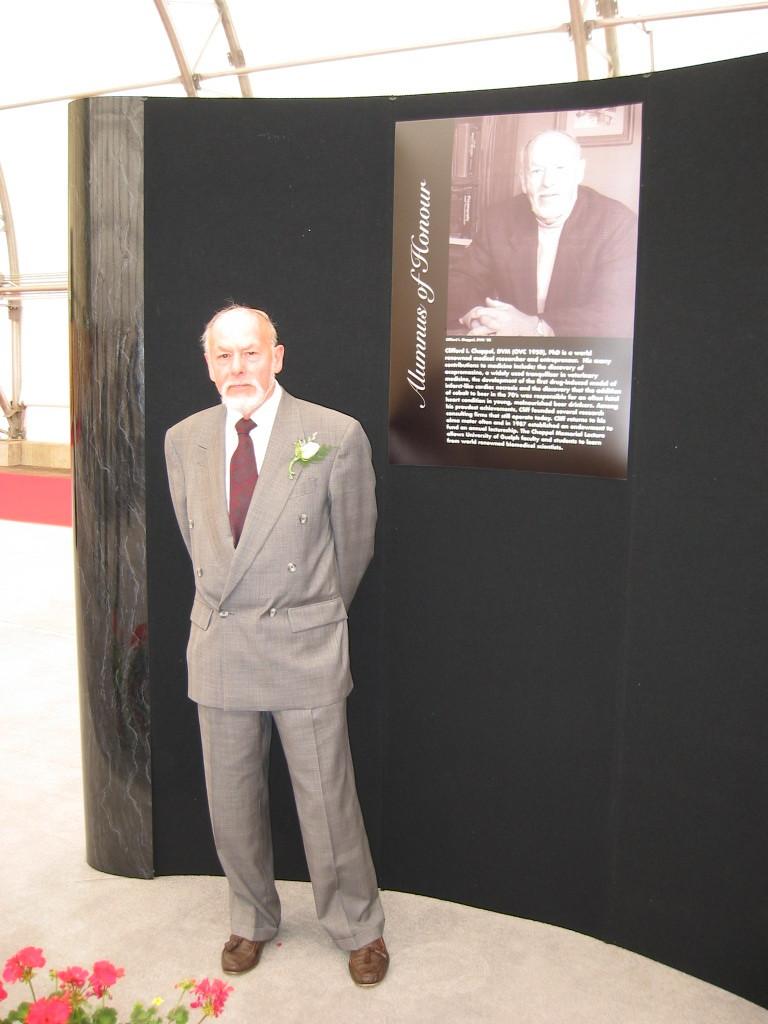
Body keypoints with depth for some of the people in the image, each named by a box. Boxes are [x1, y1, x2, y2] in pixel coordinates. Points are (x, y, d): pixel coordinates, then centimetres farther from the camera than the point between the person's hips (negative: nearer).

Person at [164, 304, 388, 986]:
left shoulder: (336, 436, -11)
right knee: (231, 802, 16)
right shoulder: (184, 440, 2)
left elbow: (354, 542, 2)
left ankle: (359, 929, 32)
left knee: (326, 801, 7)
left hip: (304, 648, -3)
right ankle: (252, 922, 41)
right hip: (217, 648, 4)